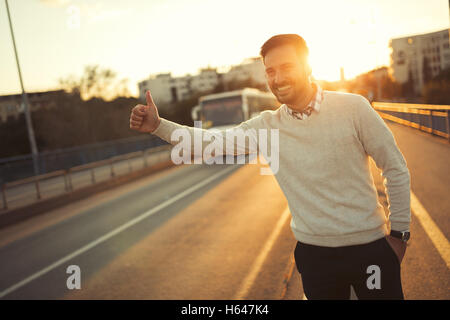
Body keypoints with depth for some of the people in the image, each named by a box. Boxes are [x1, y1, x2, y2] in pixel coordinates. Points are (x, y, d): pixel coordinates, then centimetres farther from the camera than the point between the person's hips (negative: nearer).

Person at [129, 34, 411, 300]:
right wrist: (158, 125, -11)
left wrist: (400, 232, -2)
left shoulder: (353, 107, -10)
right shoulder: (266, 127, -3)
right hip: (313, 251, 2)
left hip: (370, 246, -1)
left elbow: (395, 168, -4)